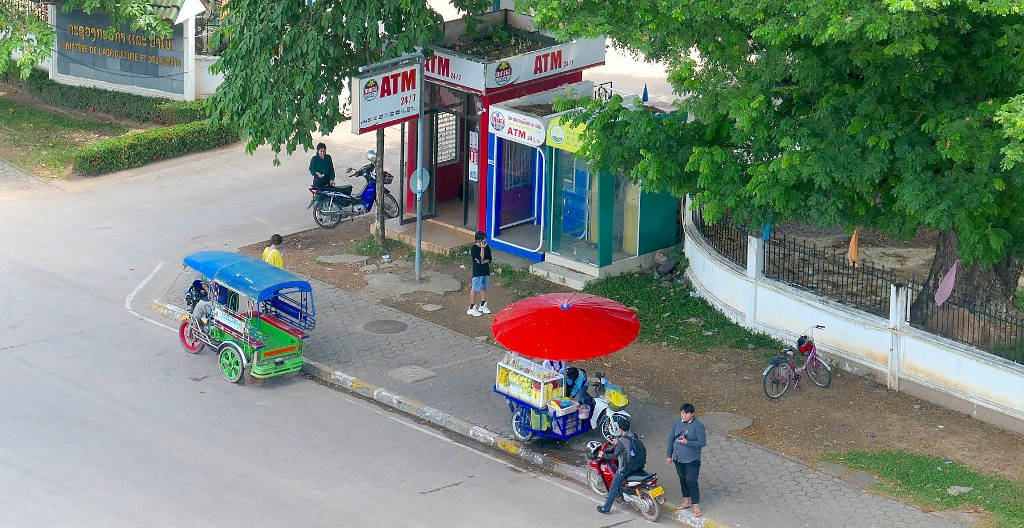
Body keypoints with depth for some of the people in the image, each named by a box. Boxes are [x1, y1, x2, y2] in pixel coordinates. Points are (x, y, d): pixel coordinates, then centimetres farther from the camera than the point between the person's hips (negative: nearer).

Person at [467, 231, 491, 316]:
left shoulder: (487, 247, 0)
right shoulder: (474, 249, -18)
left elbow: (489, 259, 1)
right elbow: (480, 259, -24)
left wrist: (483, 262, -18)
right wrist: (482, 248, -27)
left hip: (486, 271, 6)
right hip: (477, 272, -6)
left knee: (484, 288, 17)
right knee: (474, 289, 1)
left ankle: (483, 305, 31)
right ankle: (472, 308, 8)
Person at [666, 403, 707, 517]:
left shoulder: (698, 426, -14)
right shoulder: (676, 425, 3)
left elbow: (702, 442, -17)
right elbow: (671, 440, 12)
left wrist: (687, 442, -25)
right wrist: (669, 455, 11)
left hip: (692, 460, -6)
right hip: (678, 459, 6)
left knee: (692, 482, -8)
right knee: (683, 480, 18)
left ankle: (696, 506, -2)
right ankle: (686, 501, 34)